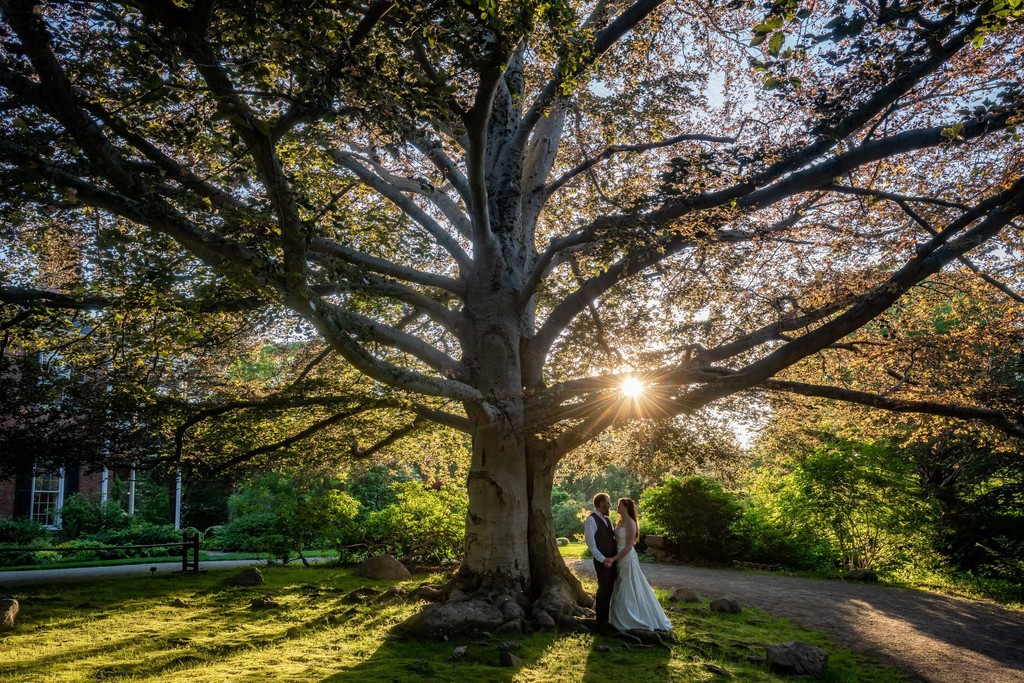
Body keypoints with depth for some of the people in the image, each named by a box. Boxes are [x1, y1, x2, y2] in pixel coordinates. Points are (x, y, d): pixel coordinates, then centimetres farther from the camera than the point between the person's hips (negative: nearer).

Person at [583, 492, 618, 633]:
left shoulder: (607, 520, 15)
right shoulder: (591, 520, -11)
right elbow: (591, 543, -15)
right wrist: (602, 559, -20)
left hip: (612, 559, 8)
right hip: (603, 561, -8)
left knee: (609, 590, 14)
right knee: (604, 591, -3)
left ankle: (605, 620, 25)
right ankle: (601, 624, 7)